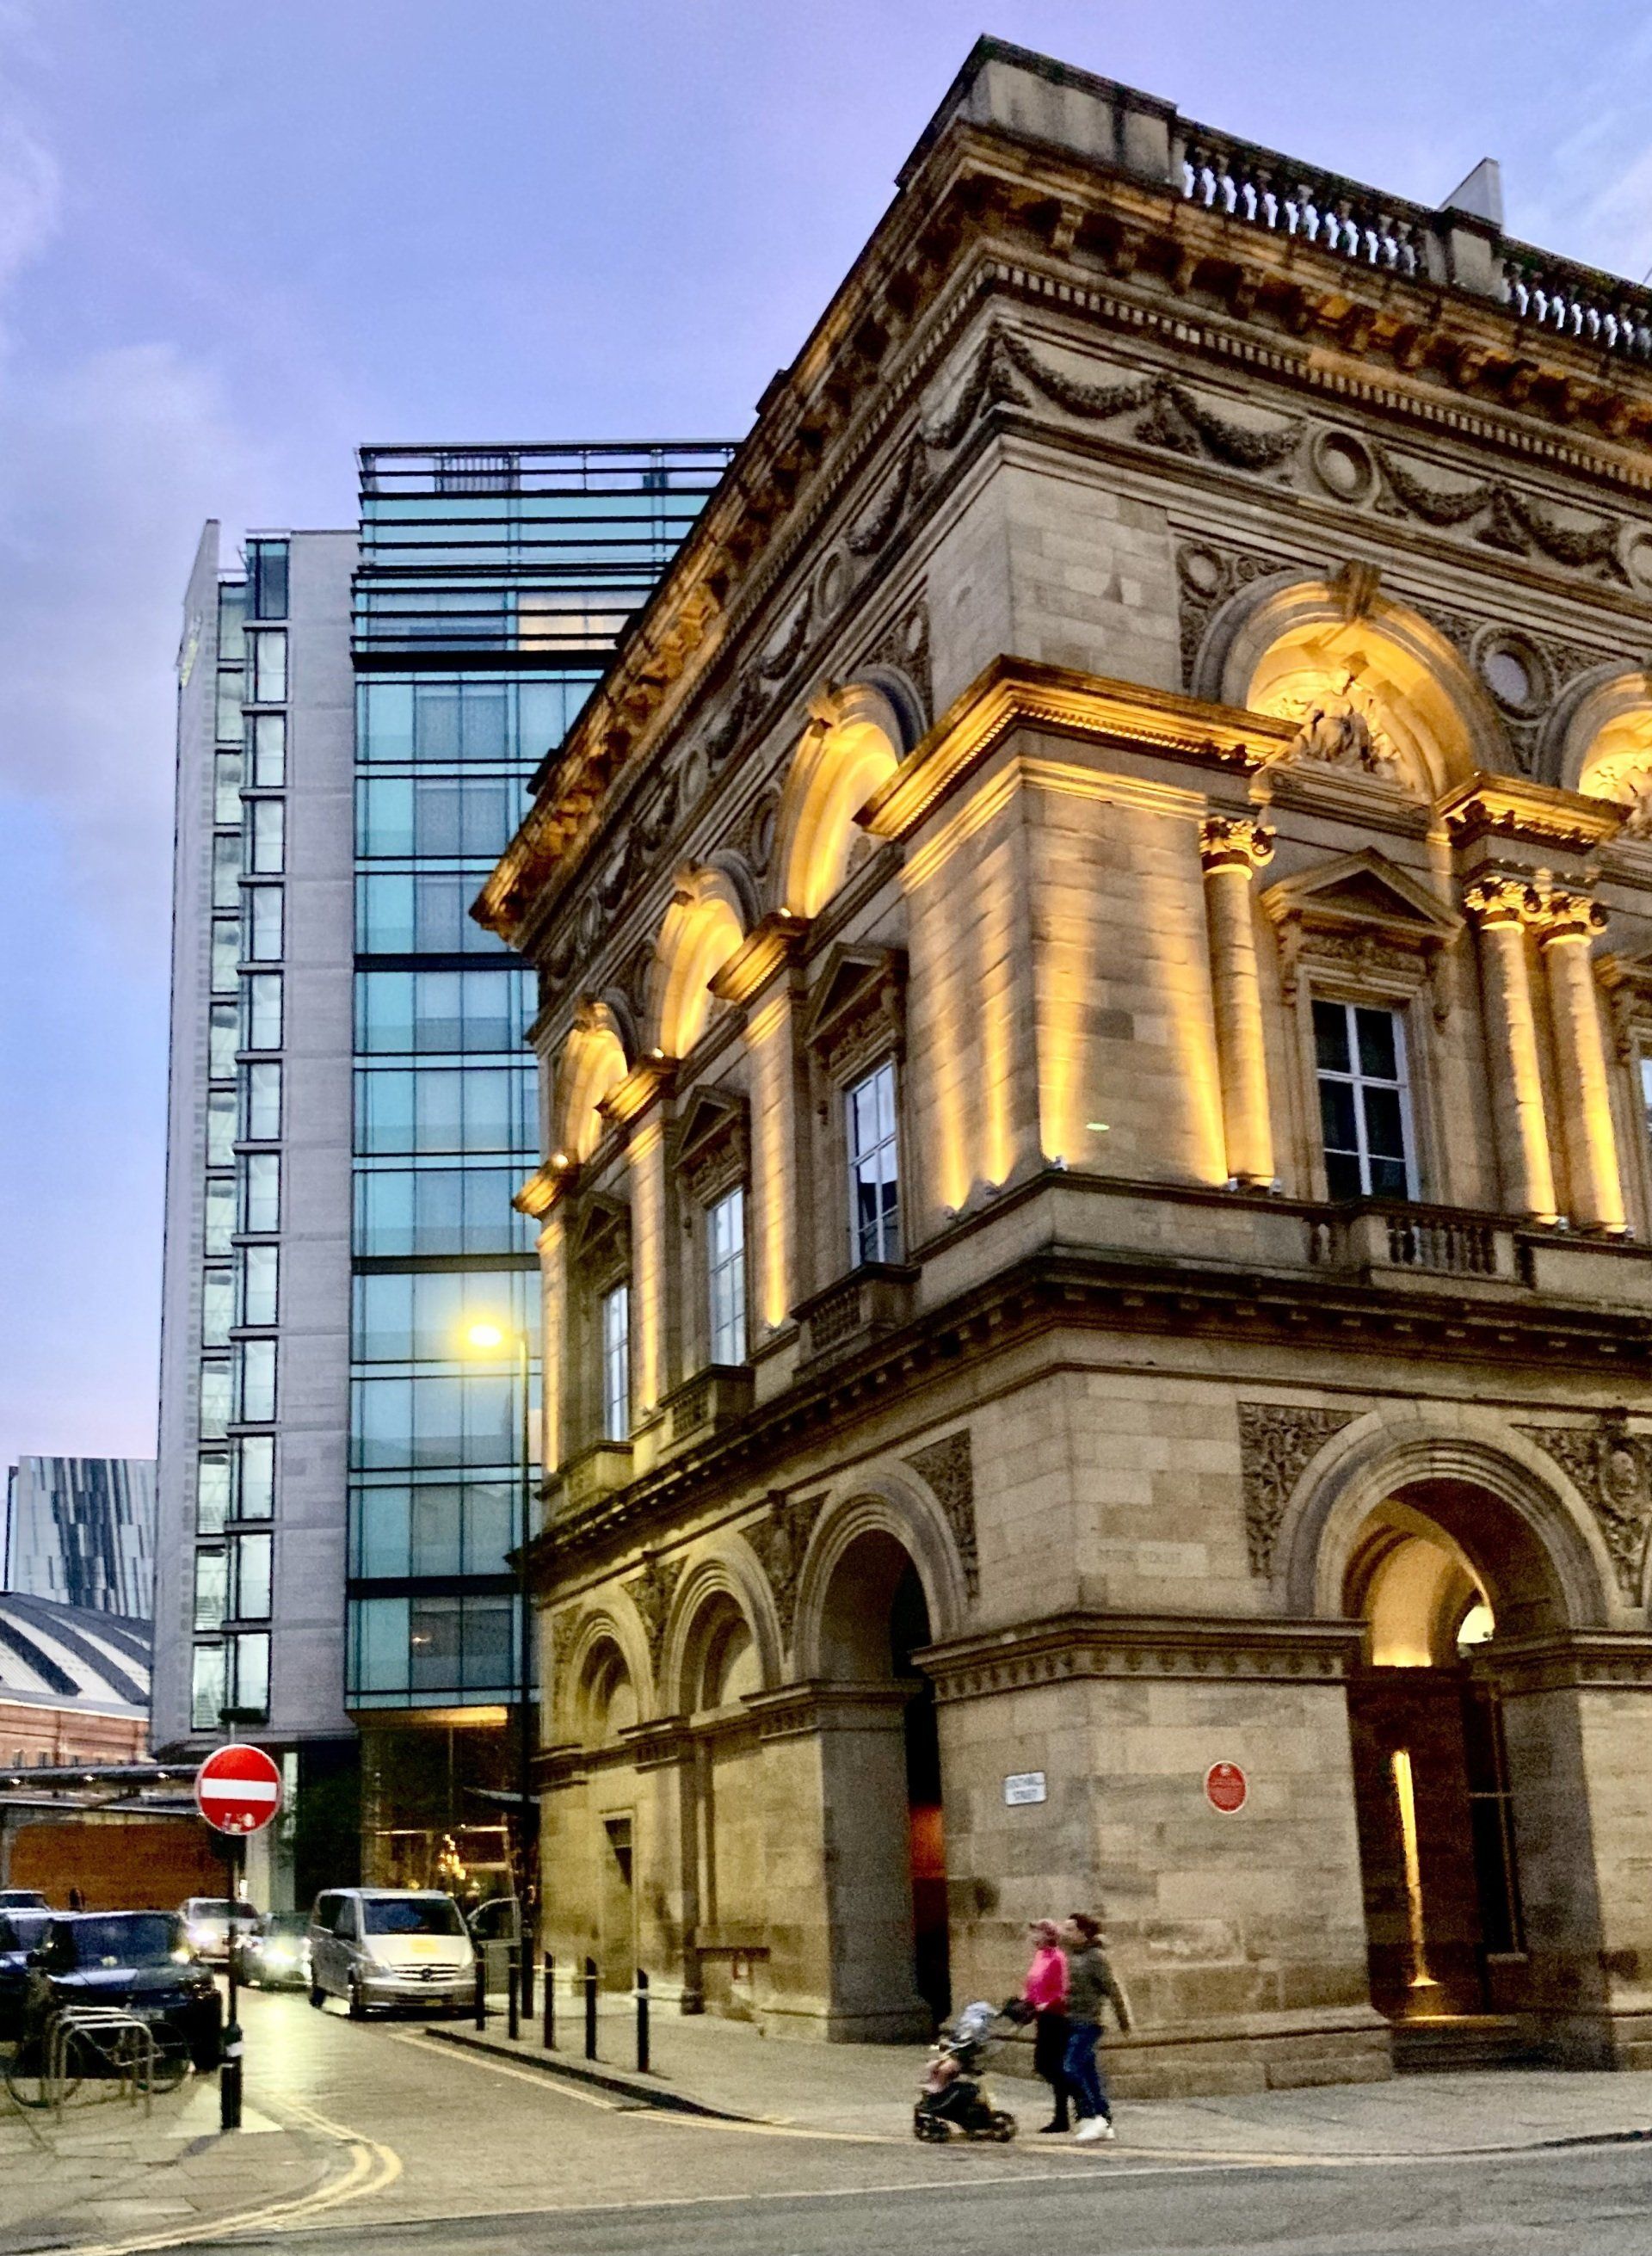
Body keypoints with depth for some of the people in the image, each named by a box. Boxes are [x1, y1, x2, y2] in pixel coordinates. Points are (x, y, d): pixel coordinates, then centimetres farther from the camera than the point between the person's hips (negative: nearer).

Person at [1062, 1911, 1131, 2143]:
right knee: (1089, 2073, 10)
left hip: (1087, 2024, -8)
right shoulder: (1073, 1956, 12)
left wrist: (1124, 2018, -7)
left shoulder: (1095, 1957, -13)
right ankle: (1105, 2123, 17)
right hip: (1074, 2023, 8)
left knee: (1071, 2068, -15)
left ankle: (1092, 2117, -10)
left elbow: (1112, 1989, -11)